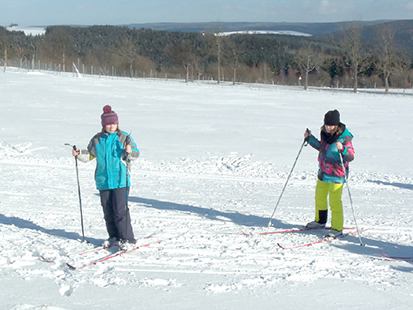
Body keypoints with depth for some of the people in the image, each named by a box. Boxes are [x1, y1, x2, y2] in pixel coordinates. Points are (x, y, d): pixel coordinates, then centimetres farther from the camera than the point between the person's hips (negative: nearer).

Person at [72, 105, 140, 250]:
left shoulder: (124, 138, -1)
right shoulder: (97, 140, 8)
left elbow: (136, 155, 1)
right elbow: (90, 155, 20)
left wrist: (130, 152, -20)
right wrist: (79, 153, 2)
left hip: (121, 181, -4)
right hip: (103, 181, 4)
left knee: (120, 210, -10)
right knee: (108, 211, 9)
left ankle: (127, 239, -2)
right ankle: (115, 237, 23)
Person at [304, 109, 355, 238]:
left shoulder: (344, 138, -19)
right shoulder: (325, 133, 3)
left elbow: (351, 157, -22)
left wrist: (342, 149, -39)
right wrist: (310, 138, 15)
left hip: (336, 175, -8)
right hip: (323, 172, 8)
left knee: (334, 202, -4)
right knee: (319, 197, 21)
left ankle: (337, 228, 8)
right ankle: (320, 221, 41)